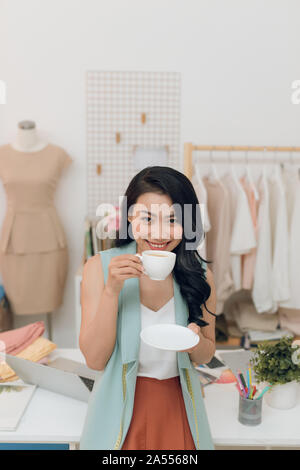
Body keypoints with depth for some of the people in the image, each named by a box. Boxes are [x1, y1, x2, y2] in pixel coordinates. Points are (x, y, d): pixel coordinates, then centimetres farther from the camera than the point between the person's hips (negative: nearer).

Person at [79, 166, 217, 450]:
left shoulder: (200, 274, -10)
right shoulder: (100, 267, -14)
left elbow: (206, 356, 1)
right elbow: (95, 359, -16)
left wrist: (196, 342, -21)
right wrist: (112, 290, -27)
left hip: (178, 407, 2)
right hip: (120, 408, -1)